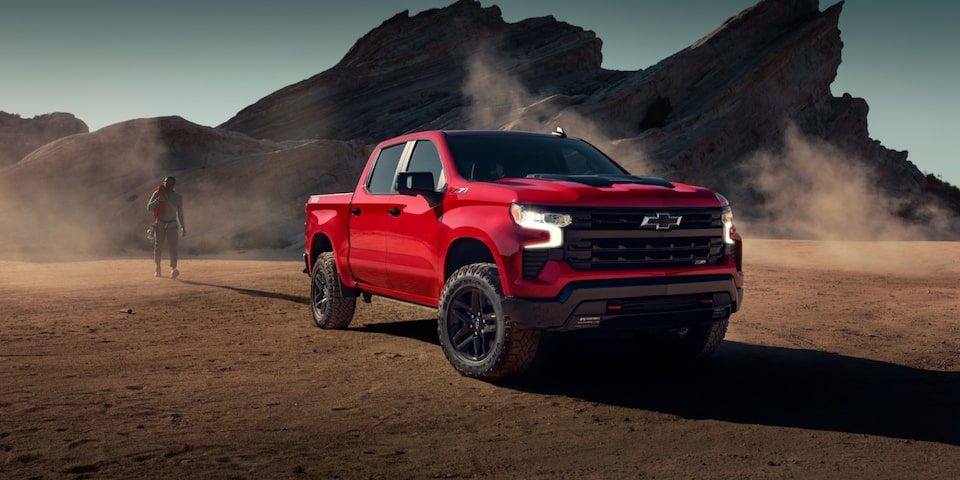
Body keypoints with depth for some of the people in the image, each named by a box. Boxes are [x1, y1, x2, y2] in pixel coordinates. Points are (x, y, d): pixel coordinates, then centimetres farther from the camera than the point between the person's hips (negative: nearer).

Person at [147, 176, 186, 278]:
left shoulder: (178, 197, 5)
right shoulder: (157, 194, 3)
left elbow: (180, 213, 13)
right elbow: (149, 207, -3)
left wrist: (183, 227, 13)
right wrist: (159, 200, -17)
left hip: (172, 225, -1)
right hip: (159, 225, 1)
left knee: (172, 247, -13)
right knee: (158, 247, 4)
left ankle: (173, 269, -24)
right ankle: (158, 269, 19)